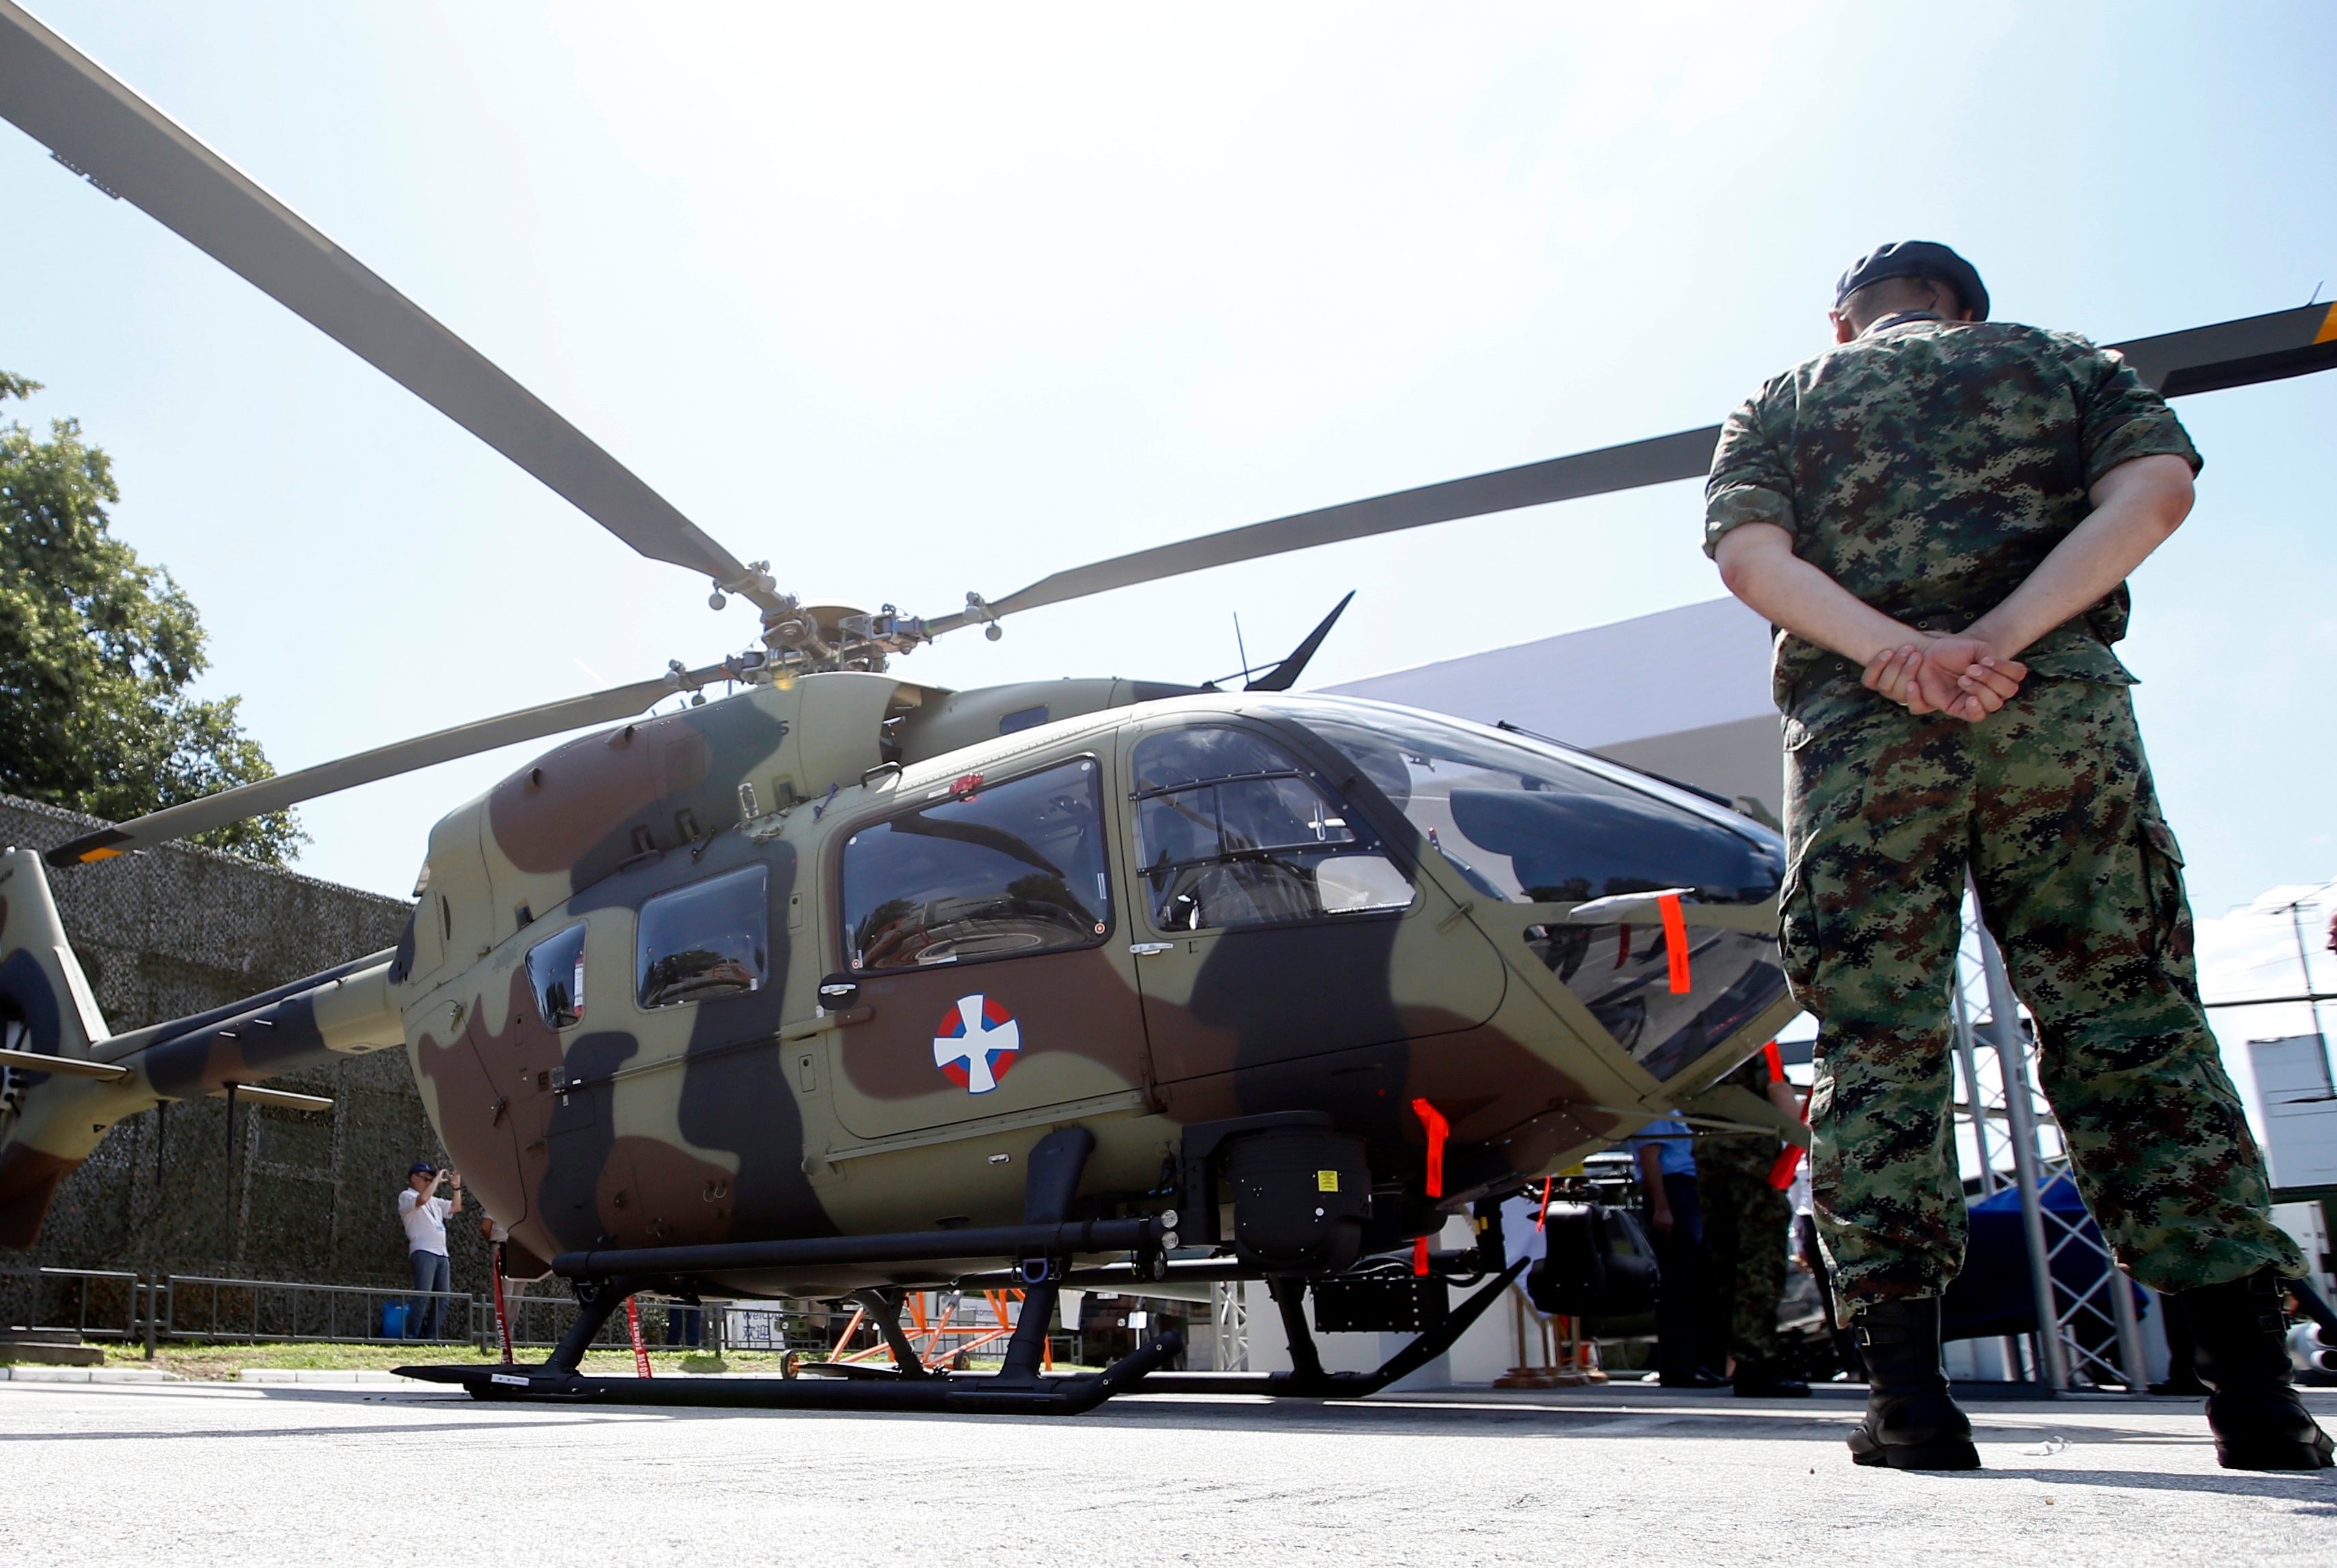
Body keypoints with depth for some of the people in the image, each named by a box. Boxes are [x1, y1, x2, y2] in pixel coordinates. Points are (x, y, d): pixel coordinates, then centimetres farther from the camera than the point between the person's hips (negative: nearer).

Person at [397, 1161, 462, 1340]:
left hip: (441, 1254, 8)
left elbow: (456, 1207, 29)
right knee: (423, 1296, -16)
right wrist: (437, 1179, -9)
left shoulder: (434, 1201, 26)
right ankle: (411, 1337, -16)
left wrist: (457, 1186, 21)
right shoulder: (406, 1196, 4)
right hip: (423, 1252, -8)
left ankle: (432, 1337, 6)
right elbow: (422, 1199, -18)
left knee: (442, 1298, 3)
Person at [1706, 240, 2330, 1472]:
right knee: (2130, 1020, 3)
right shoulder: (2063, 359, 24)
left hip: (1855, 719, -1)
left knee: (1875, 1041, -1)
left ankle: (1907, 1389, -5)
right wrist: (2001, 637, -9)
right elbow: (2154, 487, 3)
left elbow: (1747, 550, 1)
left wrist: (1894, 651, -11)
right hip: (2059, 700, 1)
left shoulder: (1782, 400, 22)